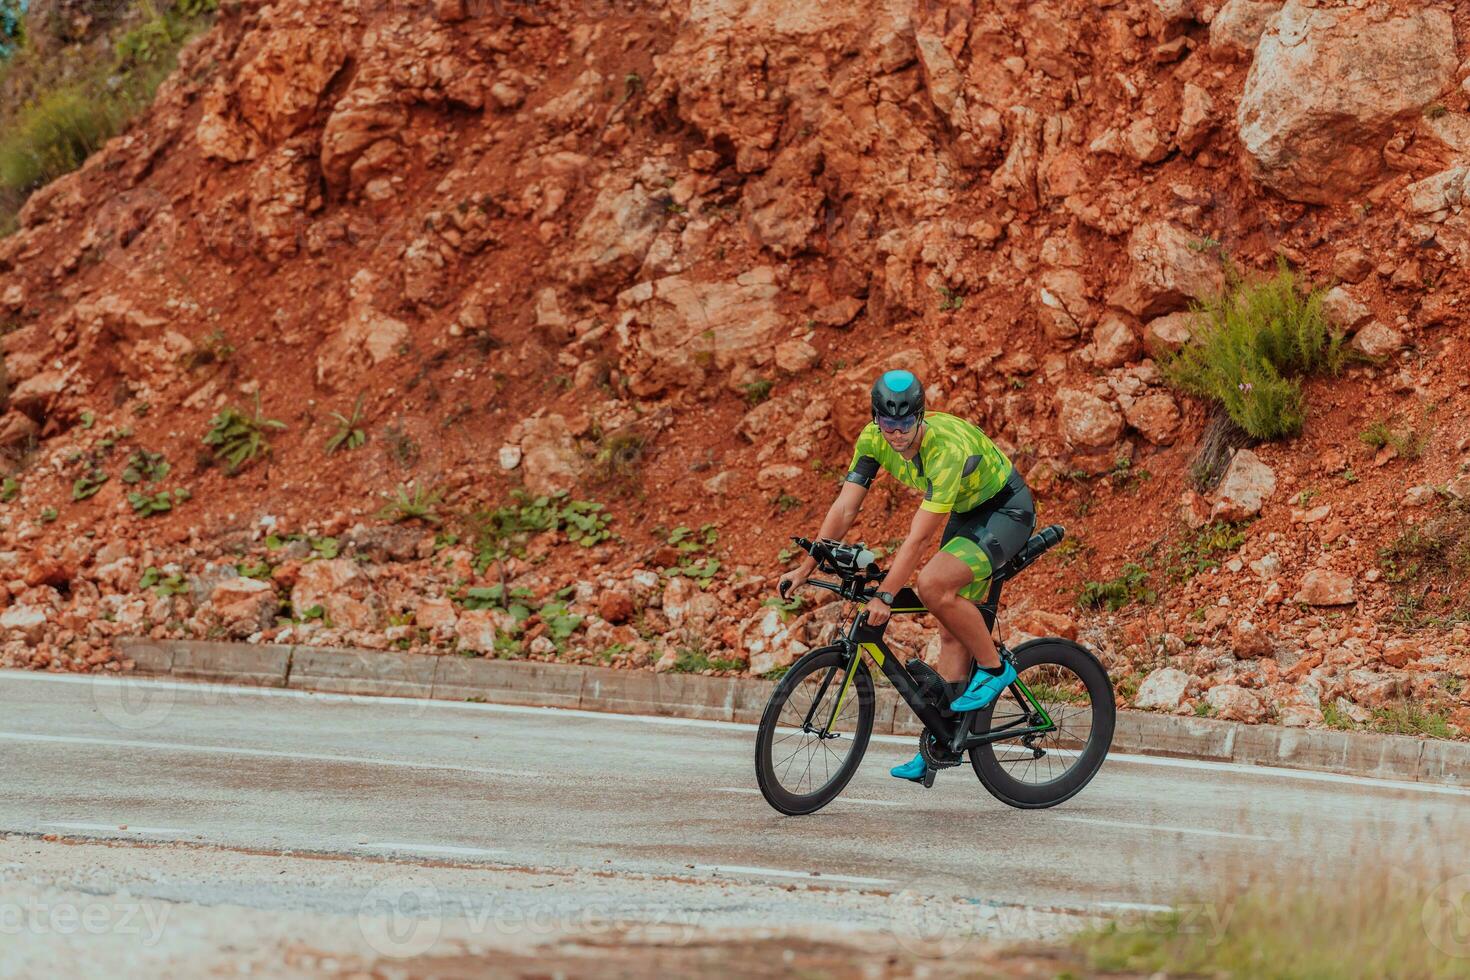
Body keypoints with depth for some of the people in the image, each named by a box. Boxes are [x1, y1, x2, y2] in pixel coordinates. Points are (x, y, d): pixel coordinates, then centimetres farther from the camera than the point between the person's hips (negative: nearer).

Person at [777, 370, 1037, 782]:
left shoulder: (947, 449, -36)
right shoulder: (873, 440, -15)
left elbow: (920, 536, -37)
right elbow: (844, 508, -11)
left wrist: (885, 596, -39)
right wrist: (806, 566, -17)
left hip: (1007, 511, -7)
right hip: (966, 513, 7)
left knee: (933, 585, -28)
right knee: (952, 631, 5)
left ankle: (993, 668, -9)